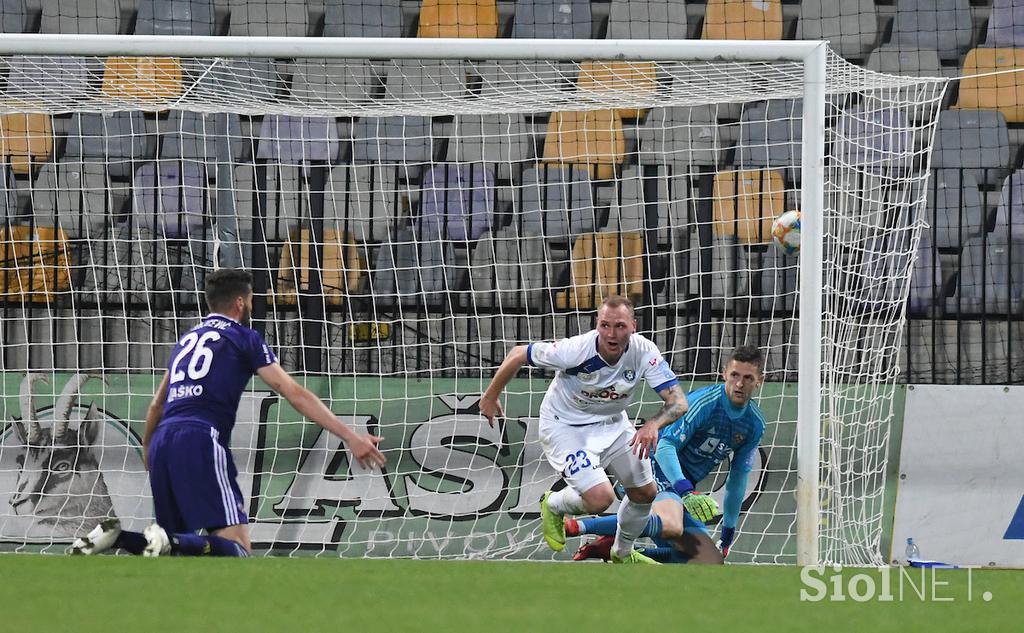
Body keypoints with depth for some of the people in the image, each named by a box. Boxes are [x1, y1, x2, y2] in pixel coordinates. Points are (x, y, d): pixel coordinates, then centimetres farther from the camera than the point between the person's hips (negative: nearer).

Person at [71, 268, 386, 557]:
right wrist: (350, 436, -1)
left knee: (176, 546, 15)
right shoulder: (245, 338, 9)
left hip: (164, 441, 7)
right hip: (201, 441, -7)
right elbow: (294, 393, 2)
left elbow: (157, 405, 35)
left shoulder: (188, 338, 27)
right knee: (236, 550, -14)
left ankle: (114, 535, -8)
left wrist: (147, 448, 52)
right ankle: (167, 543, -39)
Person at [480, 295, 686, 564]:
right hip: (565, 428, -5)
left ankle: (623, 553, 38)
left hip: (612, 423, 5)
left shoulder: (644, 352, -24)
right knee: (600, 498, -20)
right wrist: (490, 397, -6)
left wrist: (653, 425, -47)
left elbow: (678, 402, -25)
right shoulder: (575, 350, -33)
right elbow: (518, 354, -19)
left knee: (645, 493, 8)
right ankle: (553, 505, 16)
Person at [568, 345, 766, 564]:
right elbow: (665, 447, -21)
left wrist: (729, 528, 21)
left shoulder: (755, 424, 6)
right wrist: (685, 489, -34)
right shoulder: (703, 403, -15)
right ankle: (578, 526, -35)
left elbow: (738, 478, 17)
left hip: (684, 492, 8)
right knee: (671, 526, -41)